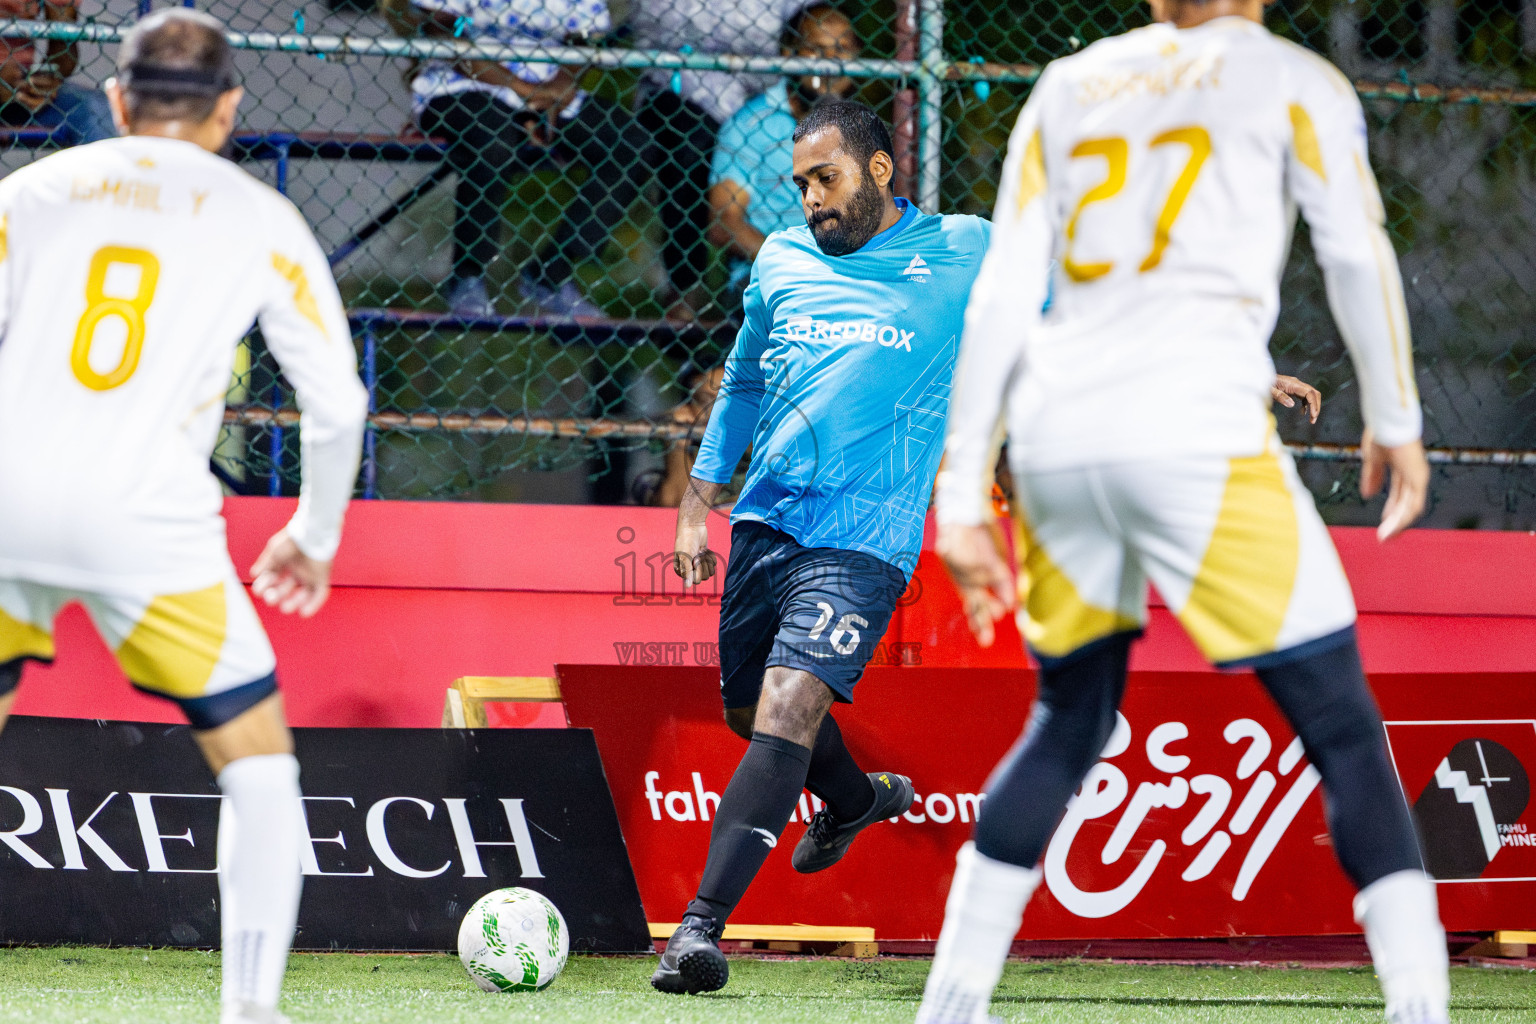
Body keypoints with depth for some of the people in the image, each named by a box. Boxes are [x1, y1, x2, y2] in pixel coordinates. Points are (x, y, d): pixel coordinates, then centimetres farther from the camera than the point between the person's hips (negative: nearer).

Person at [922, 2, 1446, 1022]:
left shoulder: (1066, 86, 20)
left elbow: (1001, 297, 14)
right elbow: (1357, 254, -1)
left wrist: (963, 497, 13)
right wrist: (1396, 423, 11)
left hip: (1055, 437, 5)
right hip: (1198, 430, -5)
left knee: (1069, 725, 22)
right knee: (1343, 727, 0)